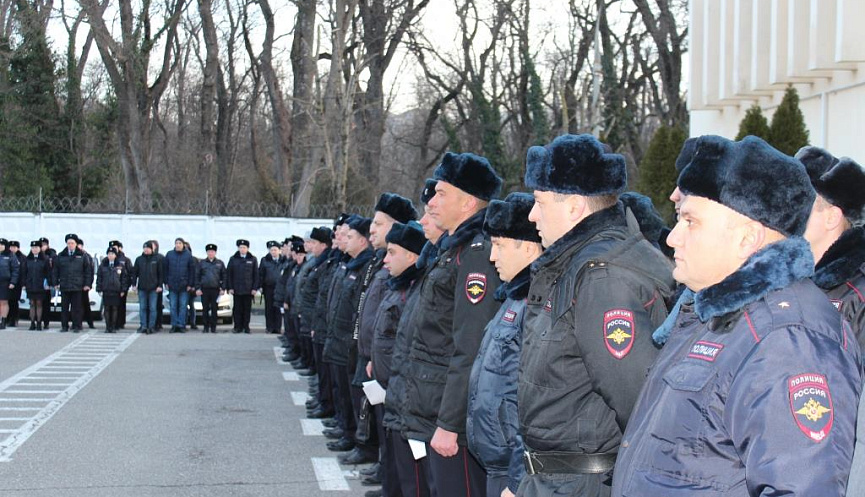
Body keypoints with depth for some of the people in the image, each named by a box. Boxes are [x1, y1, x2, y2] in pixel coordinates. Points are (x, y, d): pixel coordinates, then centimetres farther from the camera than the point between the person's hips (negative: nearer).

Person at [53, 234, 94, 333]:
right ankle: (64, 326, 11)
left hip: (78, 287, -2)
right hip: (64, 286, 2)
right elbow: (56, 270, 13)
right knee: (64, 308, 4)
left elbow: (88, 270, 4)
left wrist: (87, 284, -1)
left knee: (77, 308, 0)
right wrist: (56, 283, 7)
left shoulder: (82, 255, 4)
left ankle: (76, 326, 7)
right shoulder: (61, 256, 9)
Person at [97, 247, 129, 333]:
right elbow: (99, 277, 8)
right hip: (106, 290, 1)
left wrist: (123, 290, -1)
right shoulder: (103, 265, 7)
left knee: (115, 308, 1)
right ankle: (107, 327, 7)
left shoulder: (121, 265, 4)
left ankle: (114, 327, 7)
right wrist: (99, 289, 1)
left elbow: (124, 277, 4)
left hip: (116, 290, -1)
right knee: (107, 309, 2)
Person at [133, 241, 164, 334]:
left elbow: (160, 273, 2)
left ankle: (151, 326, 4)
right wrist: (134, 284, 3)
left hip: (153, 288, -2)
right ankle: (143, 326, 7)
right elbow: (135, 273, 10)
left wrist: (160, 285, -4)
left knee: (153, 308, 0)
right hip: (142, 288, 2)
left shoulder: (157, 259, 1)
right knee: (142, 308, 3)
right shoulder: (139, 259, 7)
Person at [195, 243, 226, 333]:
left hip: (215, 289, 0)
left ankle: (213, 327, 7)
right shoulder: (201, 263, 8)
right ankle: (206, 327, 8)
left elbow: (223, 277, 8)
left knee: (214, 309, 1)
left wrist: (223, 288, -1)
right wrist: (197, 288, -2)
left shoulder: (220, 263, 9)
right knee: (205, 309, 1)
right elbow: (197, 276, 6)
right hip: (204, 290, 0)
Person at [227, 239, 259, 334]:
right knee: (237, 309, 2)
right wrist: (230, 287, -2)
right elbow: (228, 274, 6)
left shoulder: (253, 259, 6)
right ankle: (238, 327, 7)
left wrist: (255, 288, -3)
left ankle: (246, 327, 10)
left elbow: (256, 275, 5)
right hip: (236, 289, 0)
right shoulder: (233, 259, 6)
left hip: (248, 289, 0)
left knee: (247, 309, 3)